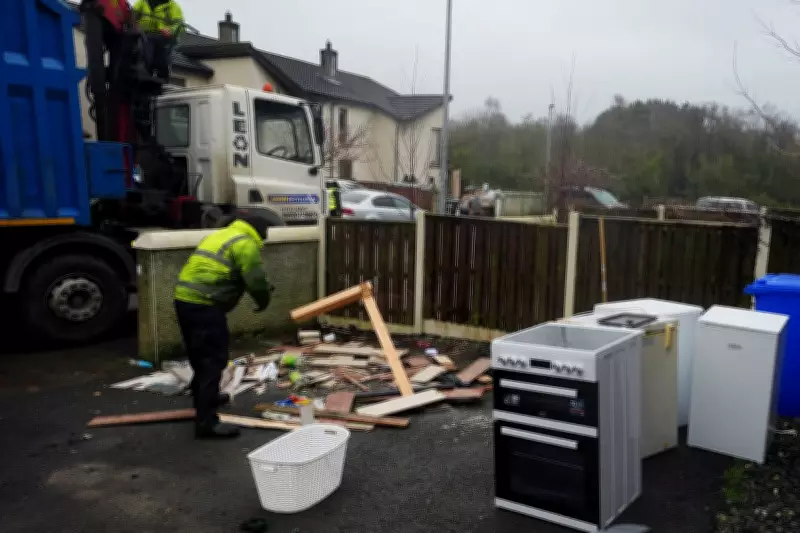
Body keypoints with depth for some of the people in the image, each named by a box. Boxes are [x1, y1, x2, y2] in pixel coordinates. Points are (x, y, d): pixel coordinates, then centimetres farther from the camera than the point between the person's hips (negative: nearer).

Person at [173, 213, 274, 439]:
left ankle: (204, 398, 43)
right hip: (204, 305, -9)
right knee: (213, 360, -5)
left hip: (184, 299, 10)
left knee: (201, 356, 24)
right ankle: (206, 421, -4)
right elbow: (256, 280, -10)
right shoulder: (245, 243, -5)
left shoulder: (219, 235, 23)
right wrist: (263, 300, 12)